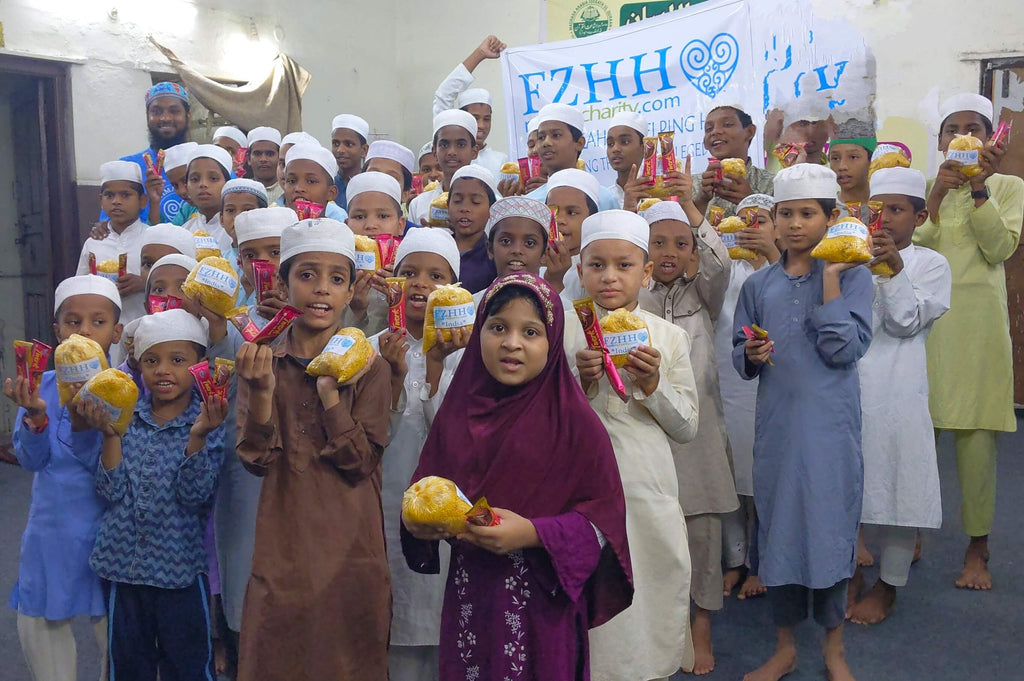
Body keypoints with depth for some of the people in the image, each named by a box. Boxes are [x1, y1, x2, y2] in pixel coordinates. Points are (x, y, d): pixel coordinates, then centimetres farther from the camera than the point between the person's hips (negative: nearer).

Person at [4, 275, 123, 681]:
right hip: (50, 529, 3)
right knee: (38, 624, 13)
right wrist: (35, 416, -27)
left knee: (113, 626, 9)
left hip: (107, 530, -3)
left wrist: (82, 427, -35)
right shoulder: (41, 386, 0)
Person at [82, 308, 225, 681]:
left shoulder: (207, 423, -9)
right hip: (124, 564, 3)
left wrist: (197, 437, -29)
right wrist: (110, 435, -19)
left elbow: (194, 495, -17)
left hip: (181, 569, -2)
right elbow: (111, 492, -7)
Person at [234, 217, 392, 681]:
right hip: (281, 551, 1)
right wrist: (262, 392, -20)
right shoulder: (261, 363, 2)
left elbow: (361, 462, -9)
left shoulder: (368, 368, -3)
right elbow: (256, 460, -5)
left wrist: (330, 394, -20)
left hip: (349, 551, -1)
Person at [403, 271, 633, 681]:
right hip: (468, 597, 4)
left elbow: (603, 517, -11)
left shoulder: (572, 420, -10)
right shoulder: (457, 412, 2)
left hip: (542, 604, -3)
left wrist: (533, 533, -22)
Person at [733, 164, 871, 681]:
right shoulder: (759, 285, 5)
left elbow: (845, 350, -15)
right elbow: (739, 353, 8)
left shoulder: (852, 276, -2)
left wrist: (830, 279, -15)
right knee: (777, 521, 9)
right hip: (777, 422, 3)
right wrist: (751, 356, -14)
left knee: (831, 519, 6)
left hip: (831, 424, -2)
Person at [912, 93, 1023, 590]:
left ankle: (977, 548, 11)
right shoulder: (925, 188, 14)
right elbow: (914, 248, 0)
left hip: (976, 316, -1)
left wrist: (979, 187, -10)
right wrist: (935, 199, -12)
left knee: (976, 432, -3)